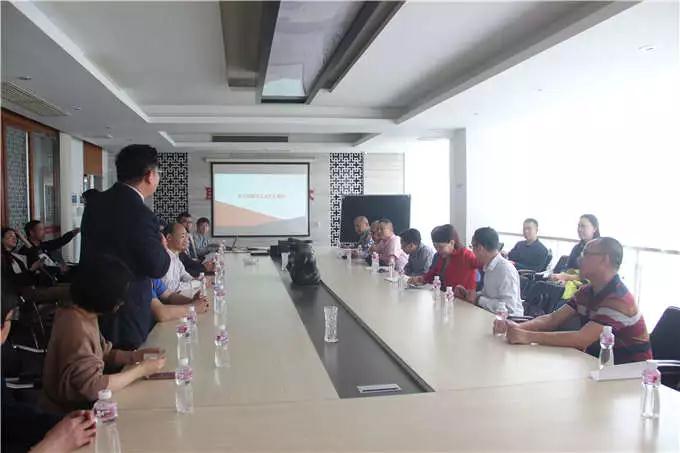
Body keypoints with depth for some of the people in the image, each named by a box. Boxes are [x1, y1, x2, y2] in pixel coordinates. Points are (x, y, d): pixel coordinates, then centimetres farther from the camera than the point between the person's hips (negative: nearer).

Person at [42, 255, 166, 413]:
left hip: (83, 403, 8)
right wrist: (140, 370, -22)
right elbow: (92, 387, -30)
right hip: (72, 412, -8)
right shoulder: (77, 330, -29)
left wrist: (134, 356, -4)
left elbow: (102, 353, 11)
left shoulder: (84, 315, -1)